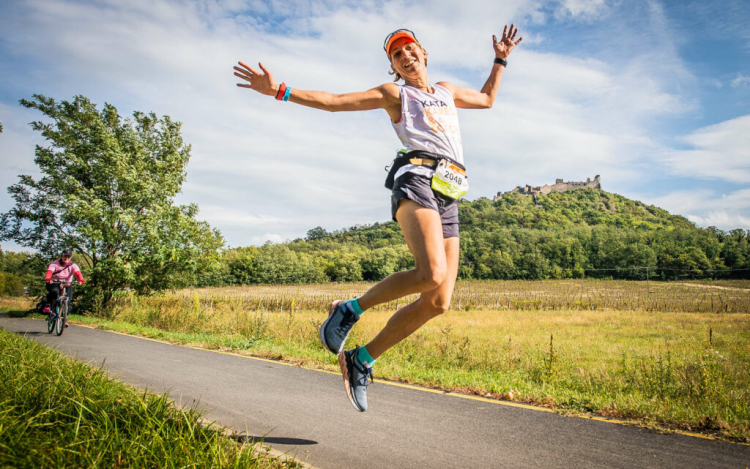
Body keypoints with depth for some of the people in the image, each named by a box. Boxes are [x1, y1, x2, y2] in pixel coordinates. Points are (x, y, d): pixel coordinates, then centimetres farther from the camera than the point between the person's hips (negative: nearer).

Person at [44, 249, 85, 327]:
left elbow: (77, 272, -21)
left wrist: (80, 280, -43)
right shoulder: (55, 263, -5)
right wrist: (48, 278, -47)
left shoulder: (72, 265, -2)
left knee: (67, 301, -12)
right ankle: (47, 306, -12)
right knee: (54, 291, -37)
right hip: (54, 283, -2)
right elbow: (50, 271, -24)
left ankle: (65, 319, 7)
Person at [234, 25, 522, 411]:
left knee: (438, 303, -6)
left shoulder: (446, 90, 33)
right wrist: (280, 91, 4)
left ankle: (362, 360, 5)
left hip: (448, 199, 6)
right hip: (416, 180, -6)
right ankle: (350, 309, -10)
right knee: (432, 274, -33)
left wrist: (500, 61, 47)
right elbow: (333, 101, 12)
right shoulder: (394, 94, 17)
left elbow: (486, 99, 51)